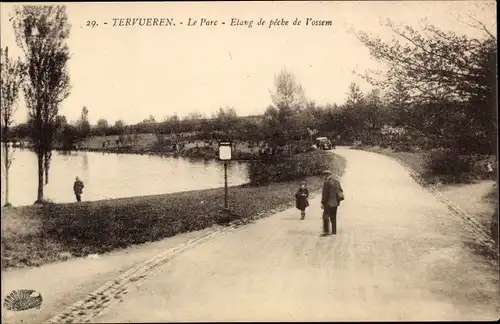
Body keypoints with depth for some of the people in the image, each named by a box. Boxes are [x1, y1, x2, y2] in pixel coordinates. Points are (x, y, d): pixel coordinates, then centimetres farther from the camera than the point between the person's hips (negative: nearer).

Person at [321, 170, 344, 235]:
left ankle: (326, 231, -16)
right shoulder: (337, 181, 12)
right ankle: (334, 231, 16)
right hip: (335, 202, 8)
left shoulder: (327, 182, -11)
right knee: (333, 217, 13)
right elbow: (341, 191, 15)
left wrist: (323, 203, -10)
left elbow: (325, 193, -13)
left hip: (329, 202, -8)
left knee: (326, 216, -8)